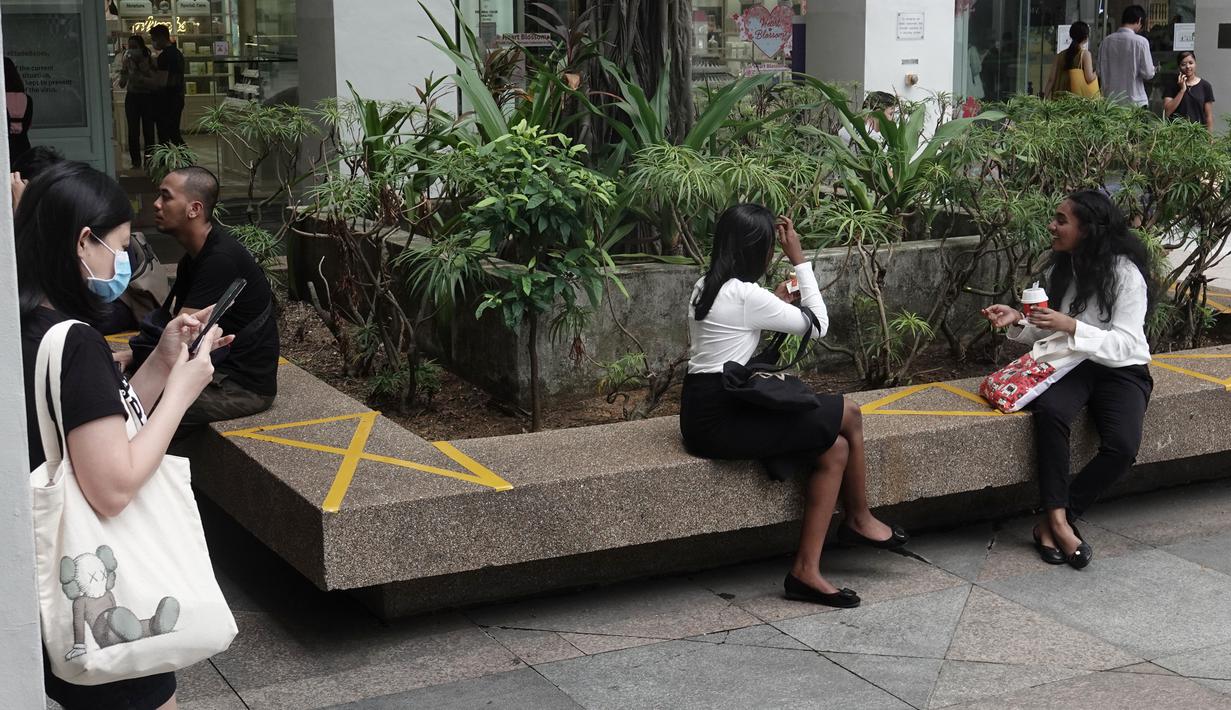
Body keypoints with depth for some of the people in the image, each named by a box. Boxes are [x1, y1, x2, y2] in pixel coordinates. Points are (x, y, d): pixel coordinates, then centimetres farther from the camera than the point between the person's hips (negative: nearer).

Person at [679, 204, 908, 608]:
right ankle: (859, 519, 17)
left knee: (834, 449, 5)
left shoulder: (705, 288, 12)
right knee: (849, 415, -2)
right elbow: (818, 324, -5)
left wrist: (775, 305, 18)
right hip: (721, 420, -10)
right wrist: (799, 260, -1)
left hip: (702, 415, 10)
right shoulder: (744, 295, -16)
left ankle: (806, 571, 3)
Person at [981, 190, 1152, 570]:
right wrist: (1017, 321, -6)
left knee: (1122, 445, -31)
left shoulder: (1125, 274, -13)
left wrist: (1071, 326, -31)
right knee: (1049, 410, -32)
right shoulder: (1061, 269, 6)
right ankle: (1059, 520, -30)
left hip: (1120, 369, -4)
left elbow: (1124, 344, -19)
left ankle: (1054, 522, -18)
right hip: (1073, 364, 4)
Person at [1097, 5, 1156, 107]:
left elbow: (1100, 71, 6)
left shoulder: (1106, 41, 2)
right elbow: (1148, 73, -9)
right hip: (1135, 101, -4)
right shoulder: (1140, 41, -9)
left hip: (1111, 100, 4)